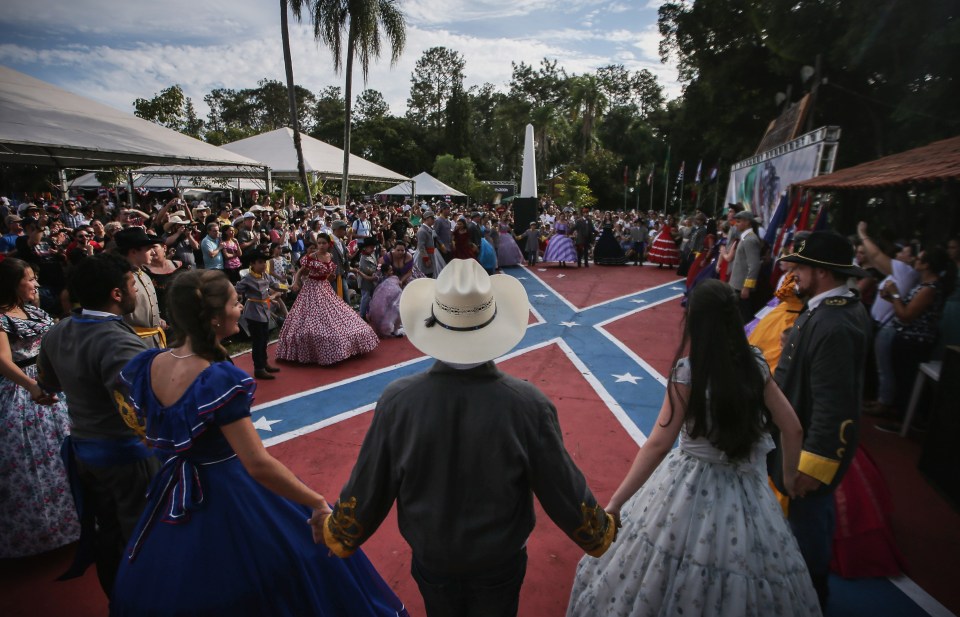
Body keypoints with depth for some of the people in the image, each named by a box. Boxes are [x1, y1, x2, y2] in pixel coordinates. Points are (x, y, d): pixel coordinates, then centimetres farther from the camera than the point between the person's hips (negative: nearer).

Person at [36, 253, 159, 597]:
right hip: (128, 453, -8)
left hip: (83, 449, 8)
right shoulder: (118, 343, -29)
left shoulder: (56, 334, 0)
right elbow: (134, 413, -38)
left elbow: (47, 384, 18)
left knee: (108, 532, 24)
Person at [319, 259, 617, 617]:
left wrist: (337, 532, 9)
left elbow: (367, 490, -13)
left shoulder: (397, 402, -26)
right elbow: (564, 493, -16)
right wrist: (600, 531, 6)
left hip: (431, 560, 1)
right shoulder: (528, 405, -28)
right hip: (501, 562, -1)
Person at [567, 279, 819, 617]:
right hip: (746, 491, 5)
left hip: (692, 487, -4)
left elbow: (658, 444, -23)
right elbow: (792, 429, 3)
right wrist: (789, 478, 20)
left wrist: (613, 506, -19)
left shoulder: (689, 369, -17)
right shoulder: (755, 363, -3)